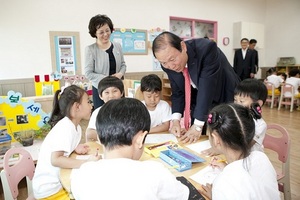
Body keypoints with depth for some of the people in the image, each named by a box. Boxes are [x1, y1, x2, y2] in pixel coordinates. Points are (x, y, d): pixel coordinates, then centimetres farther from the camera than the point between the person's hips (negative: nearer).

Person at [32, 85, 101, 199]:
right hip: (49, 188, -7)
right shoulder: (65, 127, -24)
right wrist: (87, 163, -32)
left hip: (59, 181, 7)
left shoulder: (76, 127, 0)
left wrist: (76, 148, -6)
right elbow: (55, 160, -30)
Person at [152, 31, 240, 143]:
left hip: (226, 99, -3)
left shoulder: (206, 49, -33)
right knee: (196, 141, 7)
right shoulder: (169, 64, -16)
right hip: (199, 102, 4)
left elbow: (207, 88, -35)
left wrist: (198, 125, -35)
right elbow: (177, 92, -6)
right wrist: (176, 119, -20)